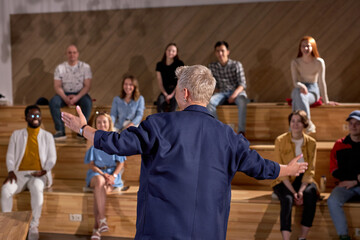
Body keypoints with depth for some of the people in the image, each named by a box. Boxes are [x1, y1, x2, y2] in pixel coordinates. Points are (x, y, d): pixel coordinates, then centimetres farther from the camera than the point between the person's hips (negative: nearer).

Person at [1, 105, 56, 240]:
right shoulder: (17, 135, 16)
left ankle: (34, 227, -31)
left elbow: (52, 158, 7)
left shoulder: (47, 136, 14)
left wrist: (44, 171, -13)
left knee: (37, 189, -38)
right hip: (20, 173, 1)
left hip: (38, 174, -1)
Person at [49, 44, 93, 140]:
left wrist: (77, 97, -23)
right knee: (53, 102, -29)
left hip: (80, 94, -1)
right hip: (64, 94, 1)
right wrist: (65, 98, -21)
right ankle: (60, 131, -27)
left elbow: (87, 86, -6)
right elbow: (57, 86, -2)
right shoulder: (60, 68, 3)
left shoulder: (85, 67, -1)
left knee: (88, 102, -35)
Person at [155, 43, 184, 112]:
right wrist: (165, 95, -10)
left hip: (176, 91, -2)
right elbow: (160, 82, 5)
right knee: (160, 101, -31)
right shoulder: (160, 65, 9)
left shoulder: (179, 64, 2)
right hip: (164, 91, 2)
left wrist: (172, 94, -12)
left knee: (174, 100, -35)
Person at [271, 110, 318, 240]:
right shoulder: (280, 141, -4)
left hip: (303, 180, 2)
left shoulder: (311, 142, 2)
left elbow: (310, 169, 0)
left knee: (311, 194, -31)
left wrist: (301, 190, -16)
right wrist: (293, 192, -17)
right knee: (287, 199, -33)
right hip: (285, 181, -2)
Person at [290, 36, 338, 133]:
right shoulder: (295, 62, -3)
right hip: (299, 88, 1)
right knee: (298, 94, -39)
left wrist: (326, 101, -2)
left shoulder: (319, 62, -9)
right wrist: (301, 86, -31)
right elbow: (295, 82, -6)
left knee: (297, 100, -37)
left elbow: (321, 82, -5)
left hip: (313, 91, -1)